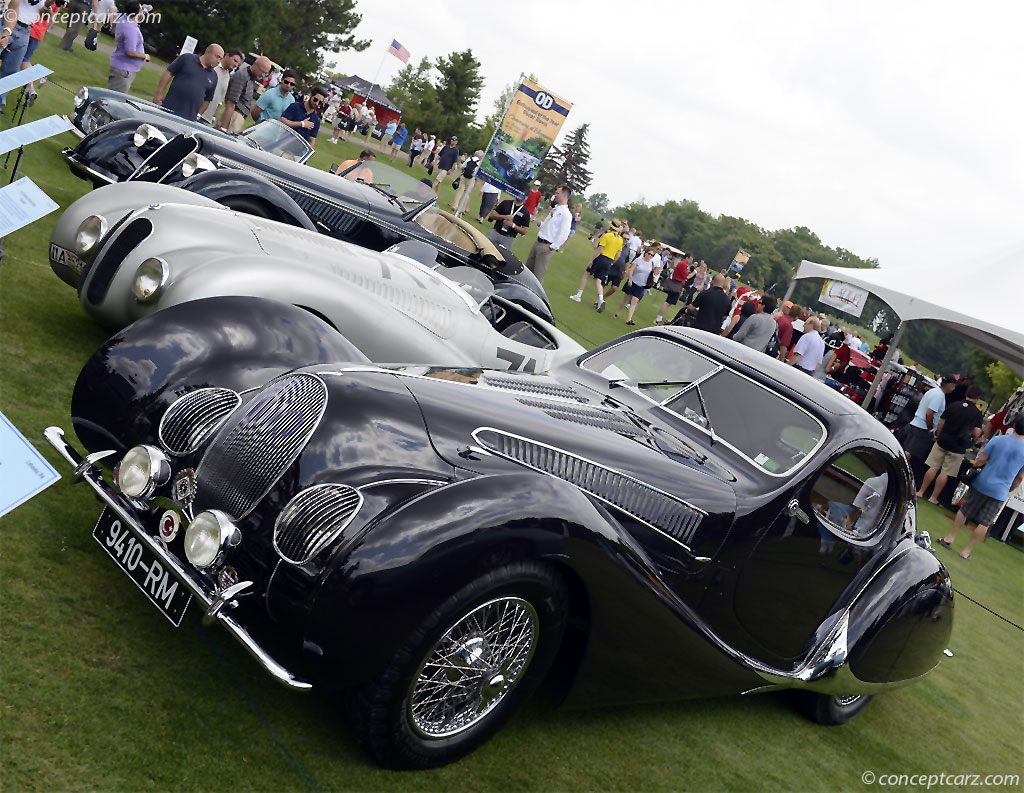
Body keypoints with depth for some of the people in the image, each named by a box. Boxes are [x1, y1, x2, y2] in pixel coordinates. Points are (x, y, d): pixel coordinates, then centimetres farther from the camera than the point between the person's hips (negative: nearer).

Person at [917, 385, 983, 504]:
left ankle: (921, 492, 14)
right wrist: (970, 442, 12)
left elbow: (941, 423, 3)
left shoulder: (952, 406, -1)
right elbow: (977, 432, -8)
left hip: (942, 442, 2)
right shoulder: (978, 414, -6)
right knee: (945, 473, 5)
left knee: (933, 468, 10)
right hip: (958, 447, -2)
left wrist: (938, 436, 16)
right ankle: (934, 497, 9)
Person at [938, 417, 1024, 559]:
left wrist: (976, 465, 17)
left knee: (964, 510, 18)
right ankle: (966, 551, 11)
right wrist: (1010, 491, 17)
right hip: (1000, 492, 0)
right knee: (985, 523, 8)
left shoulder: (997, 440, -9)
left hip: (982, 483, 0)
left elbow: (981, 459, -5)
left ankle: (950, 538, 25)